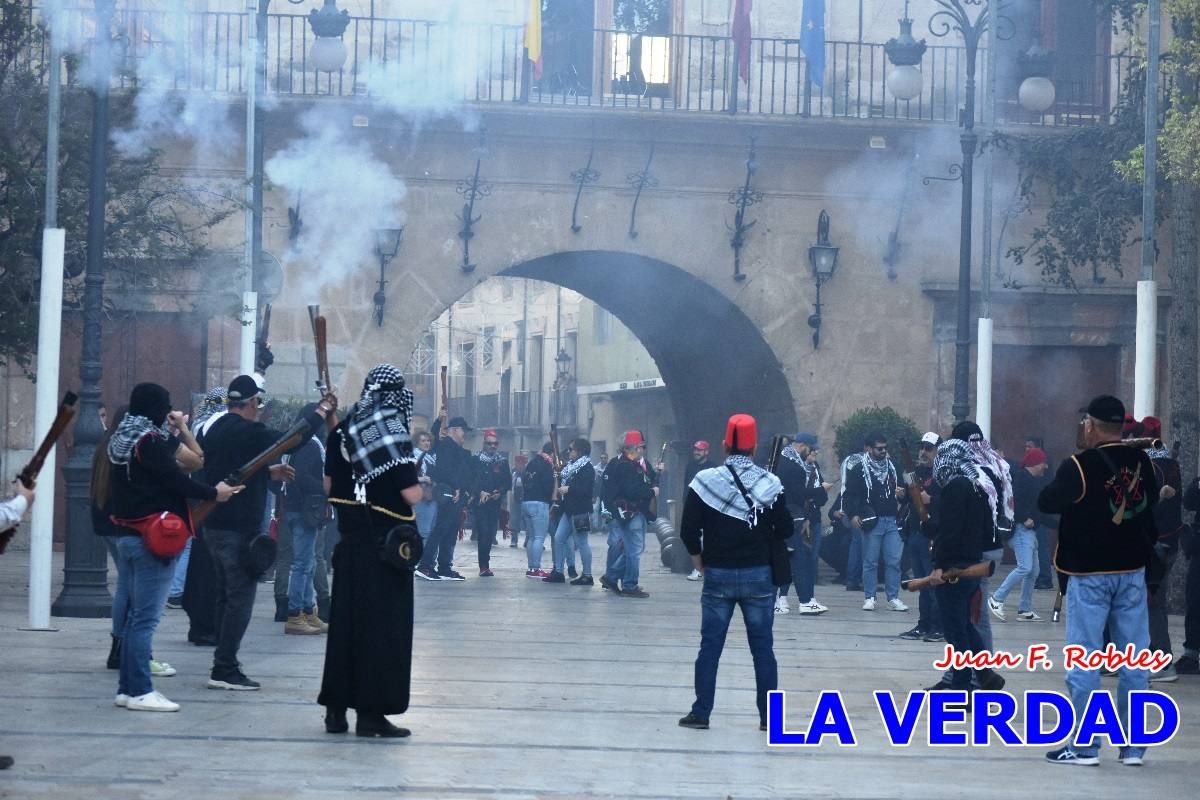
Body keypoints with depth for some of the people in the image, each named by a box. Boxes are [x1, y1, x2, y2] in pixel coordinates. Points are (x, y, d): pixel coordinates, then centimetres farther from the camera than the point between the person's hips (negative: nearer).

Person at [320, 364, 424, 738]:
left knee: (345, 621, 12)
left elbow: (328, 485, 12)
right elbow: (411, 495, -17)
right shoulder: (393, 434, -15)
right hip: (386, 545, -6)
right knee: (382, 625, 0)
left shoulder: (343, 431, 5)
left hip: (350, 539, 6)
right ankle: (371, 712, 0)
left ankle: (336, 708, 16)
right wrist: (416, 484, 3)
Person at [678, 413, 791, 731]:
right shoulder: (769, 484, -6)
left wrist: (700, 560, 10)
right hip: (759, 575, 0)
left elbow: (688, 531, -6)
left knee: (710, 646, 7)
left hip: (718, 575, 0)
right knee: (762, 648, 7)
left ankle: (701, 713, 7)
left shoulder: (705, 481, -6)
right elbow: (785, 530, -3)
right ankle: (769, 716, 10)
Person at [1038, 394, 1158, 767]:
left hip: (1090, 574, -4)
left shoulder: (1079, 466, -14)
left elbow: (1047, 502, -4)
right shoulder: (1141, 462, 2)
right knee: (1134, 661, 7)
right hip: (1132, 570, 5)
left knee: (1083, 662, 1)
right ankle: (1133, 746, 9)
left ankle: (1084, 746, 1)